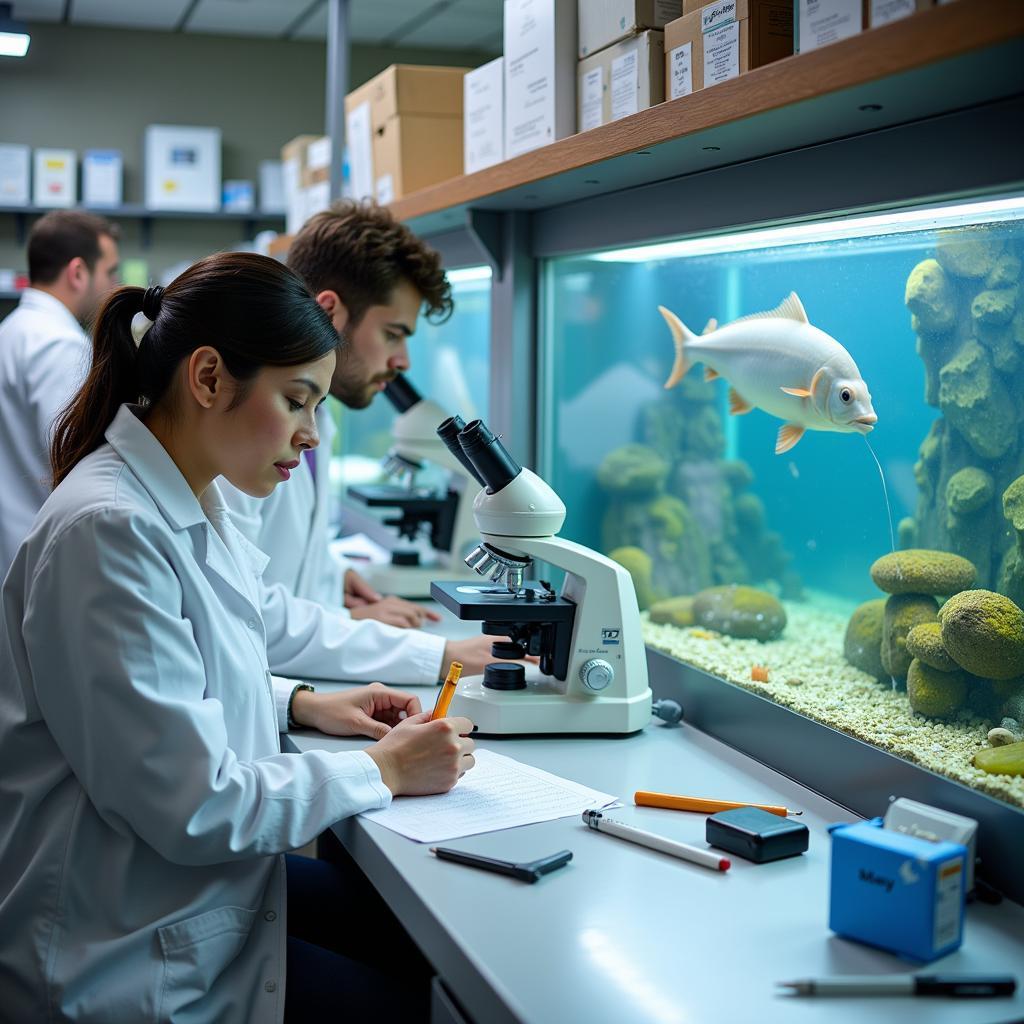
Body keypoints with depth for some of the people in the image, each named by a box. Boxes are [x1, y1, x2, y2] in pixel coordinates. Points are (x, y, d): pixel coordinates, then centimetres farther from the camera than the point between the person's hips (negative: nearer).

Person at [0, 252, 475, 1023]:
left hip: (194, 884, 9)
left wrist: (298, 704, 3)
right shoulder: (108, 530, -25)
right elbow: (193, 806, -25)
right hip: (129, 955, -9)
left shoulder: (186, 506, 4)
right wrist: (383, 771, -15)